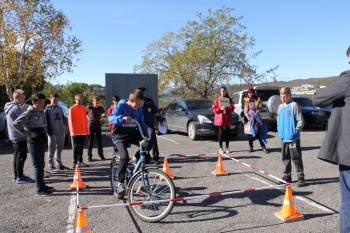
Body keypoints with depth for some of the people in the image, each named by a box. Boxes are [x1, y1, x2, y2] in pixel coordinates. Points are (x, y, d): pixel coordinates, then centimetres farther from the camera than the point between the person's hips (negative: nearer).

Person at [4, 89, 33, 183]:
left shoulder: (9, 107, 14)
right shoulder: (16, 108, -18)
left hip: (13, 136, 10)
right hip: (19, 136, -10)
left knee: (17, 156, 15)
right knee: (21, 156, -5)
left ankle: (16, 175, 22)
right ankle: (20, 177, -2)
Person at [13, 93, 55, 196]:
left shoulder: (42, 112, 10)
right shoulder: (29, 113, -14)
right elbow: (16, 123, -24)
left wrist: (45, 131, 9)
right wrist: (29, 134, -20)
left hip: (41, 141, 8)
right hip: (34, 142, -8)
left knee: (41, 164, 16)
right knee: (38, 166, -6)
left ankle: (42, 185, 28)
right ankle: (39, 190, 0)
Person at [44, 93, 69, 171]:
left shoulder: (60, 109, 15)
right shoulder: (47, 109, -2)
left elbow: (64, 119, 20)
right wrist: (48, 131, -14)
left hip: (61, 132, 6)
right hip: (52, 133, -6)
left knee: (59, 149, 14)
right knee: (52, 150, -1)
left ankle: (59, 164, 24)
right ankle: (51, 166, 6)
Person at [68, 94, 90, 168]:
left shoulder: (84, 108, 10)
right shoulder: (72, 109, -4)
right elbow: (70, 120, -6)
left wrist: (87, 130, 12)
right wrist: (72, 131, -12)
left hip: (83, 131, 5)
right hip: (75, 132, -5)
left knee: (81, 147, 10)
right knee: (76, 147, -1)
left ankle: (80, 161, 18)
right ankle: (75, 162, 4)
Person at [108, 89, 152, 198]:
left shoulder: (138, 109, 3)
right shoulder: (121, 106, -13)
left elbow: (141, 123, 11)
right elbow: (111, 117, -26)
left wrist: (146, 128, -11)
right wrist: (122, 118, -45)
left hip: (133, 134, 5)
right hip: (120, 135, -5)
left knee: (148, 144, -22)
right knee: (124, 157, -26)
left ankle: (136, 159, 8)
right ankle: (121, 183, -9)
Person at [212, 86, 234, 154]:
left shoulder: (229, 99, 8)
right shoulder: (217, 100, 4)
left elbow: (232, 108, 2)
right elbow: (214, 109, -1)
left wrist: (227, 108, -16)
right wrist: (220, 109, -16)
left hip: (227, 118, 2)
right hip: (220, 118, -2)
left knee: (227, 133, 4)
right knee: (221, 133, 0)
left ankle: (227, 148, 14)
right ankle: (221, 148, 5)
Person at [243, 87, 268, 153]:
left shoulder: (257, 100, 3)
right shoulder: (246, 101, 11)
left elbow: (260, 109, -2)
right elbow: (245, 111, 7)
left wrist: (256, 114, -15)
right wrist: (248, 118, -6)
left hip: (256, 119, -3)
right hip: (249, 119, 3)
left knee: (259, 133, -8)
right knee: (250, 133, 6)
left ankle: (263, 147, -5)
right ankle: (250, 147, 15)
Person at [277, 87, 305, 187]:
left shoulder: (294, 105, -10)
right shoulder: (280, 107, 12)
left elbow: (301, 121, -12)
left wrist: (295, 130, -12)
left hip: (293, 138, -7)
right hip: (283, 138, 7)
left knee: (296, 158, -1)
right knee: (285, 158, 13)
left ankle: (301, 177, 7)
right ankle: (287, 176, 23)